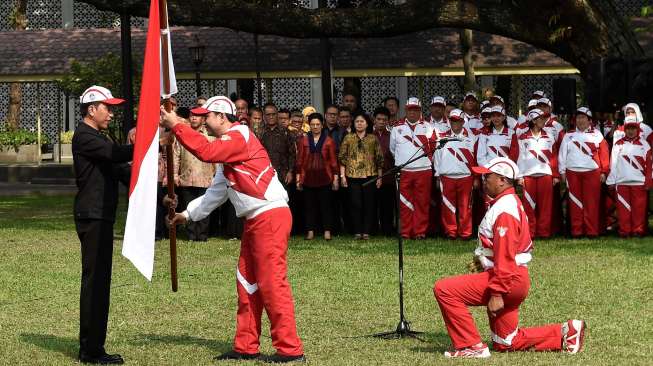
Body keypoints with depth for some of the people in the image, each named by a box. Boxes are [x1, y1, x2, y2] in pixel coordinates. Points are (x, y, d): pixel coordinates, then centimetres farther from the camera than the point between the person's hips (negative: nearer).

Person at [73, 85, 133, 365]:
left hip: (101, 218, 10)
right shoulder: (84, 137, -10)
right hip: (93, 218, -10)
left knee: (99, 282, 12)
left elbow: (121, 170, 18)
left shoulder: (98, 138, 22)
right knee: (95, 281, -9)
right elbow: (117, 154, -24)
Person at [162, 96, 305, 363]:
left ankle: (290, 349, -9)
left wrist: (176, 126, -18)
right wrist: (188, 214, 25)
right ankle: (246, 347, 19)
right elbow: (216, 192, 27)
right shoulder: (227, 146, 21)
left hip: (271, 217, -11)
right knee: (247, 283, 13)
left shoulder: (240, 136, -10)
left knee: (272, 282, -11)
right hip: (255, 221, 11)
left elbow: (206, 151, -25)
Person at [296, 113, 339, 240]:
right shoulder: (303, 141, 6)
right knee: (309, 205, 3)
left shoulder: (329, 141, 3)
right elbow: (300, 160, 7)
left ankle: (327, 231, 3)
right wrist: (298, 178, 3)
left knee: (325, 205, -1)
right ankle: (310, 231, 8)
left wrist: (335, 178, 0)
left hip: (324, 178, -1)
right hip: (308, 178, 1)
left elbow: (333, 161, 4)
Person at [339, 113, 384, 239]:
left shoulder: (373, 139, 8)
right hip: (353, 176, 0)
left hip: (369, 176, 0)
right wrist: (342, 175, -2)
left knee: (369, 204, -1)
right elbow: (342, 158, 6)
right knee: (355, 204, -1)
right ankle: (357, 232, 4)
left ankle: (366, 232, 4)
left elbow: (379, 158, 8)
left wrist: (379, 176, 4)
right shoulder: (348, 138, 7)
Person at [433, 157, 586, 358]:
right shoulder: (511, 202, 17)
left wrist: (497, 293, -27)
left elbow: (505, 256, -24)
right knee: (506, 343, 18)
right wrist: (484, 258, 15)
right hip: (517, 280, 11)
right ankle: (566, 333, 17)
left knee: (444, 289, -17)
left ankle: (471, 346, -15)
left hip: (509, 279, -11)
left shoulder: (504, 209, -16)